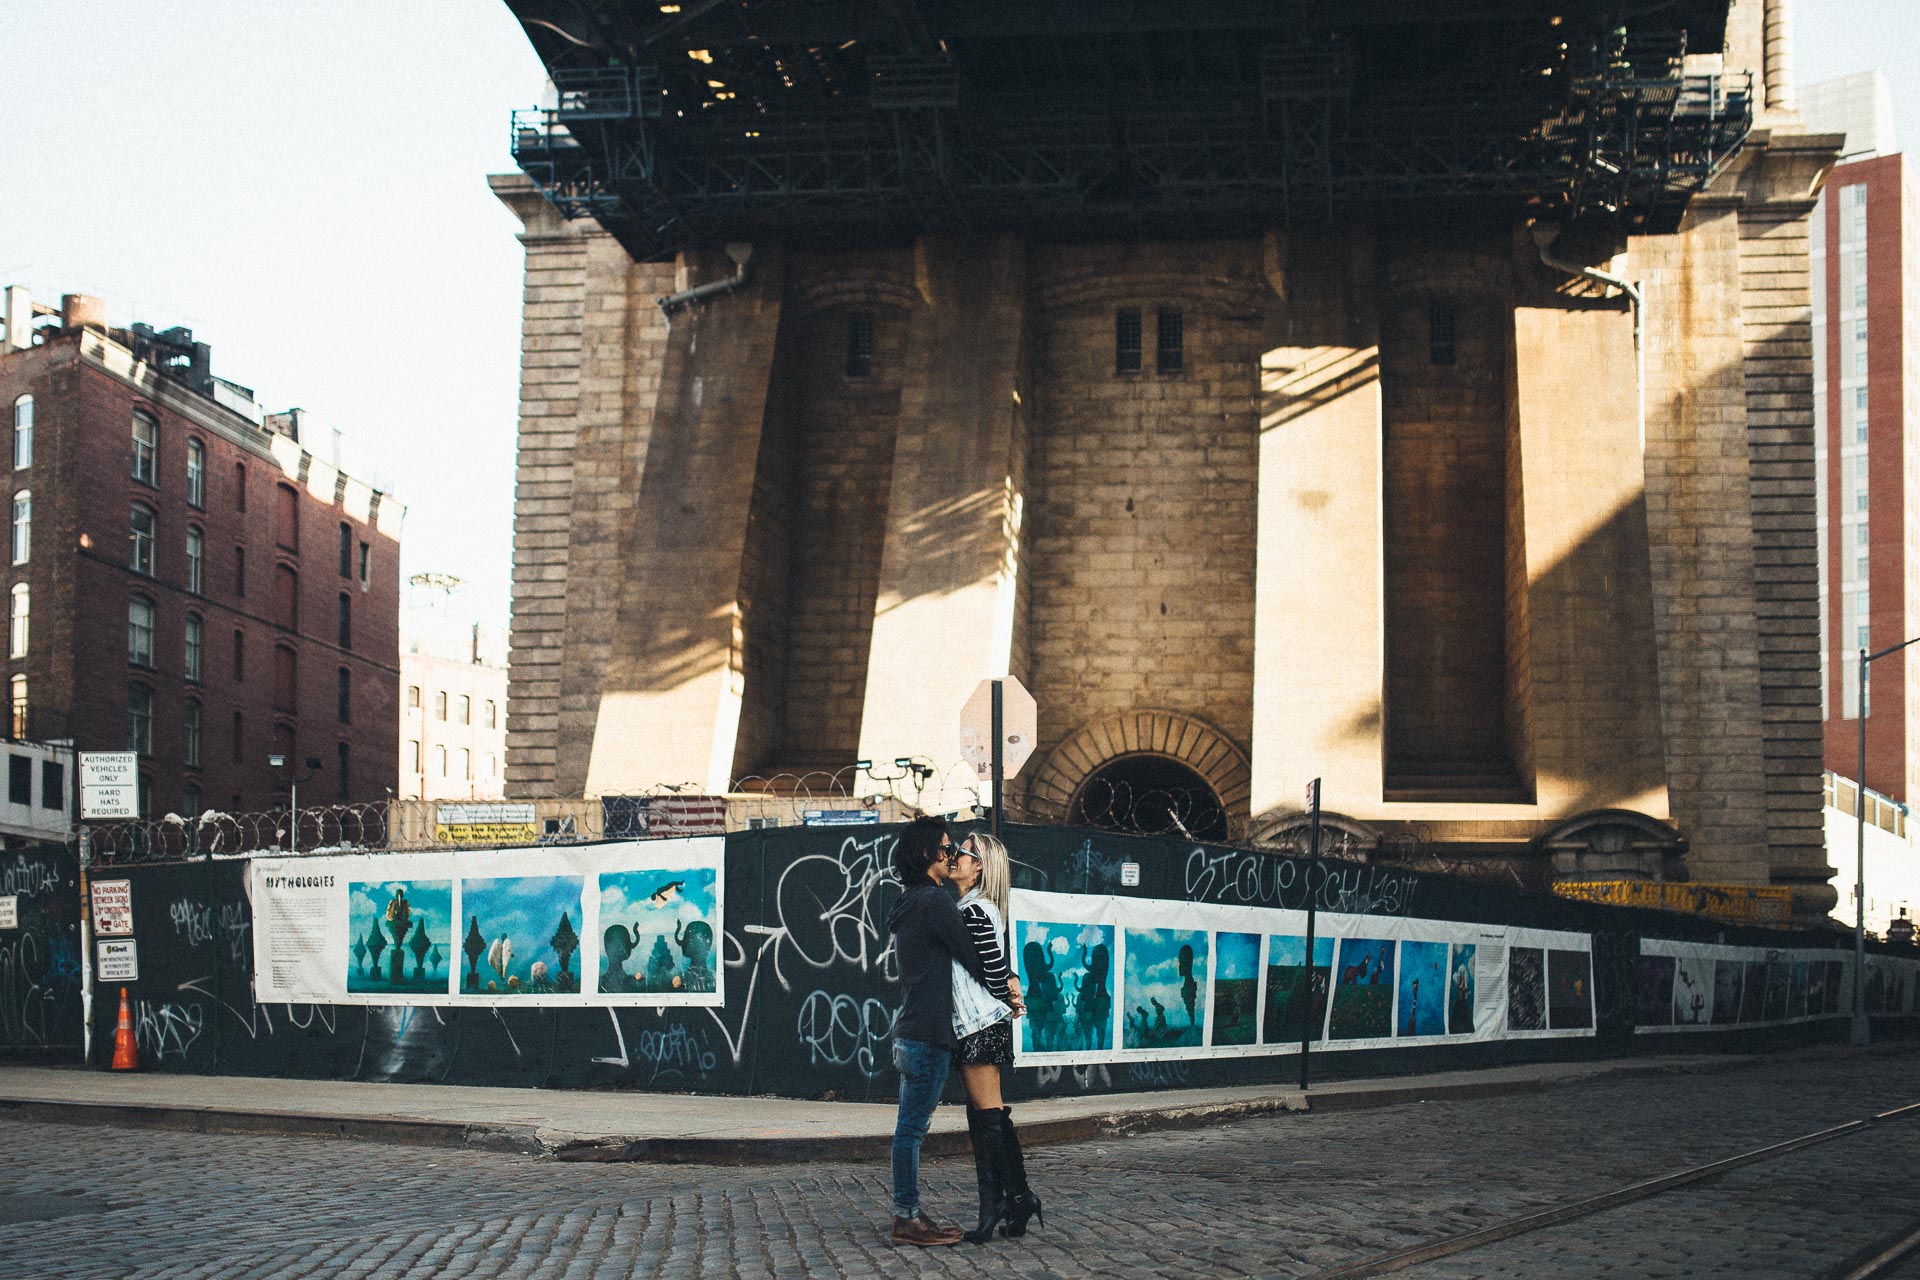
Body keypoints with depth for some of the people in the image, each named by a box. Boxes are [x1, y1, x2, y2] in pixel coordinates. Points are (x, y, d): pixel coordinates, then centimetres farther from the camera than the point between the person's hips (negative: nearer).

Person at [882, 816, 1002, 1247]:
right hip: (927, 1034, -10)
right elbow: (971, 957, -10)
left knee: (910, 1126, 12)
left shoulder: (907, 906, 20)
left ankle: (907, 1213, 16)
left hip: (909, 1033, 10)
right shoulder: (935, 900, -12)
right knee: (912, 1126, -8)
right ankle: (908, 1220, -6)